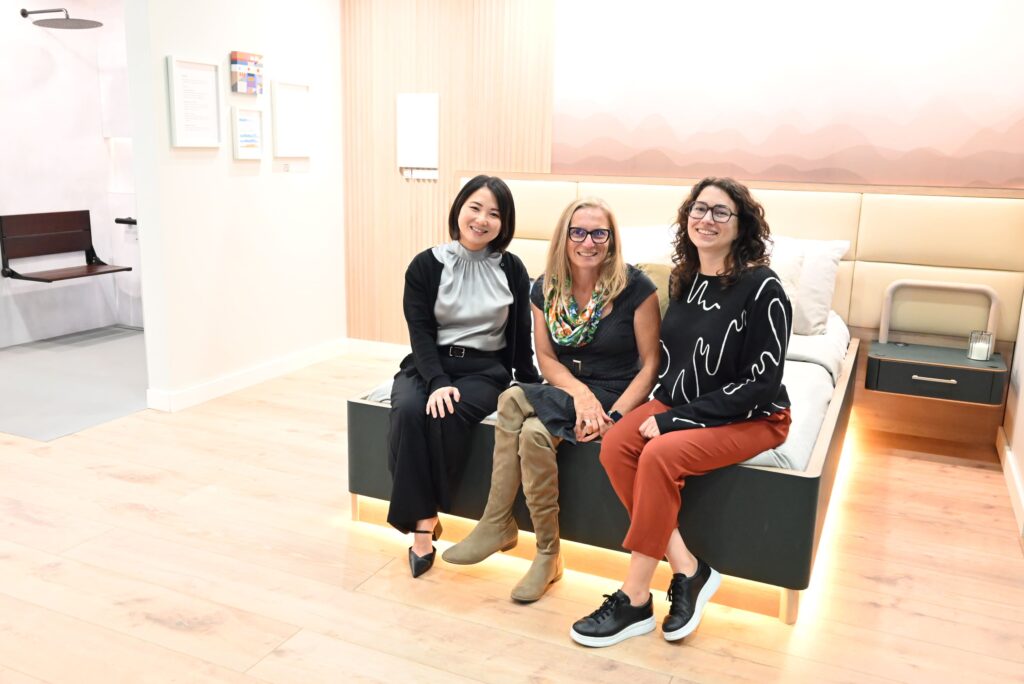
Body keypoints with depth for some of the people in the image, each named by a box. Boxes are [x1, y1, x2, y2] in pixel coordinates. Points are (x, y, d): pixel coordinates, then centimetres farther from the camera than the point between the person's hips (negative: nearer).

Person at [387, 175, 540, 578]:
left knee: (446, 417, -32)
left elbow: (521, 336, 10)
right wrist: (437, 382, -21)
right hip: (427, 366, 1)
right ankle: (422, 520, -21)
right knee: (409, 411, -31)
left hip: (484, 370, -1)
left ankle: (425, 519, -15)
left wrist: (530, 387, 11)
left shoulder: (512, 270, 4)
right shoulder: (426, 265, 1)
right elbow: (420, 332, -7)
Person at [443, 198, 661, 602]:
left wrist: (614, 416, -20)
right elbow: (546, 358, 5)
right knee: (533, 432, -31)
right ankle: (546, 554, -15)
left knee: (514, 402, -27)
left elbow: (650, 364, -9)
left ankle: (498, 525, -12)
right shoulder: (546, 289, 2)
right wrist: (580, 392, -15)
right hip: (567, 391, 4)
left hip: (617, 397, -4)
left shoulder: (635, 288, -11)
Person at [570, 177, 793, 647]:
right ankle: (687, 570, -10)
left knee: (660, 455, -31)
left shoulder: (762, 289, -16)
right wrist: (660, 406, -3)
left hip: (752, 417, -6)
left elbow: (761, 383, -19)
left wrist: (673, 420, -20)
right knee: (614, 446, -20)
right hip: (680, 403, 7)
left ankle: (635, 601, -15)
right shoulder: (683, 278, 4)